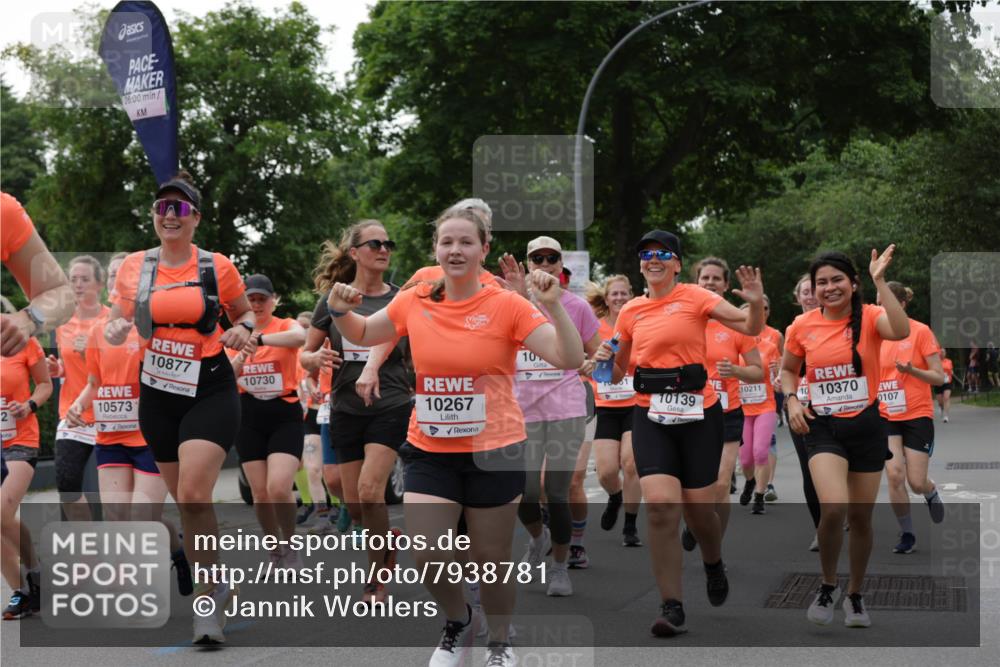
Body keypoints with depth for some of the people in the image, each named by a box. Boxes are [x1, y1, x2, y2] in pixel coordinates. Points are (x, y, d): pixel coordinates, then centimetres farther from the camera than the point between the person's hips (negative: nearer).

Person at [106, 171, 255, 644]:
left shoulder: (218, 267, -2)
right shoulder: (133, 267, 2)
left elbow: (245, 312, 12)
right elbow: (115, 328, 11)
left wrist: (242, 329, -11)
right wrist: (116, 330, -13)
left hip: (210, 391, -3)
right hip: (158, 395, 3)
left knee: (193, 495, -20)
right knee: (186, 501, 11)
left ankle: (209, 595, -6)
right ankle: (214, 589, 30)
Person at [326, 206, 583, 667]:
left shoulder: (507, 305, -9)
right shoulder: (414, 302, 0)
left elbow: (569, 360, -15)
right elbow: (361, 335, 19)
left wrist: (552, 304, -27)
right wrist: (340, 311, -1)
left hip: (493, 452, -3)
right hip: (430, 451, 3)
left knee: (490, 558, 7)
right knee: (427, 557, -4)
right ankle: (458, 622, 28)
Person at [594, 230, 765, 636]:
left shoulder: (694, 298, -2)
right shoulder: (631, 312, 8)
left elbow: (750, 328, -8)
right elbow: (617, 373, 18)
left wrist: (756, 304, -28)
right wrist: (605, 361, -3)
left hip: (698, 413, -2)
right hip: (650, 415, 2)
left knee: (698, 508, 4)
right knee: (660, 506, -14)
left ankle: (714, 564, 41)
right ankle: (672, 607, -6)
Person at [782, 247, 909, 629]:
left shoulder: (870, 317, -8)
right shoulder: (802, 327, -1)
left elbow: (901, 331, -31)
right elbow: (788, 370, 15)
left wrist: (880, 282, -30)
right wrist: (792, 400, -4)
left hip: (865, 425, 0)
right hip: (823, 427, 0)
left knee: (861, 516, 9)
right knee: (833, 508, -22)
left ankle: (855, 595, 32)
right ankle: (828, 586, 3)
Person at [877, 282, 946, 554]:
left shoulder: (921, 331, -10)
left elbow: (939, 377, -9)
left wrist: (911, 370, -25)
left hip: (918, 415, -3)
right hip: (886, 416, 3)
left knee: (916, 482, -2)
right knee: (894, 475, -12)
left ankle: (931, 494, 36)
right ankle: (906, 534, 4)